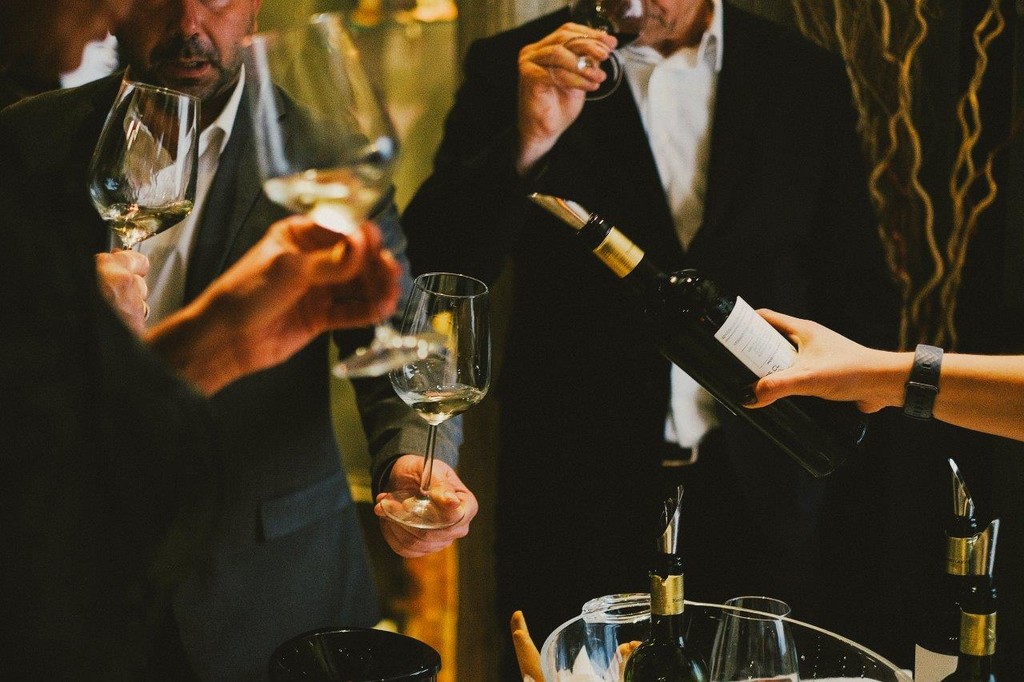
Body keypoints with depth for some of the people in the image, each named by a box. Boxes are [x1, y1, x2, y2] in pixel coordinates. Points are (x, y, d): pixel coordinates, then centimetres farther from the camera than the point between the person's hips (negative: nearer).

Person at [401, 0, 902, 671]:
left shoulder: (806, 78, 4)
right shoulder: (511, 67, -2)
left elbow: (861, 293, 9)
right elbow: (431, 271, -10)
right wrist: (526, 142, -25)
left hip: (759, 495, 2)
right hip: (579, 497, -1)